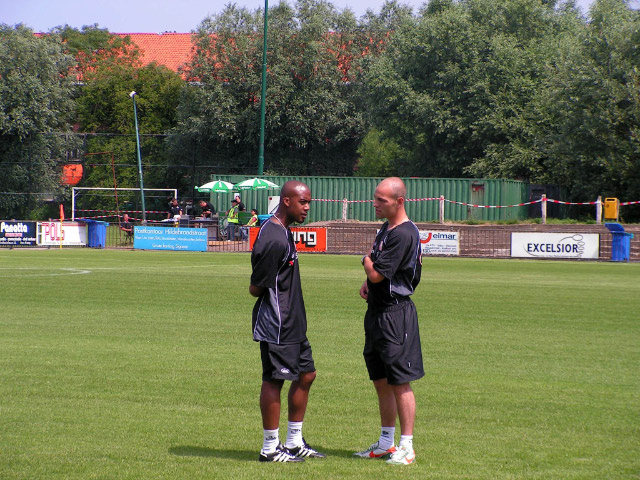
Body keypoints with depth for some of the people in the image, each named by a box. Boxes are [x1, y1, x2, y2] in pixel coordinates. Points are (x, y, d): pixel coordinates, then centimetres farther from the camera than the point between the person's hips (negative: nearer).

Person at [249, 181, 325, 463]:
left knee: (306, 374, 15)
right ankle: (270, 448, 7)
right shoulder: (274, 240, -21)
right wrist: (273, 295, 1)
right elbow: (256, 288, -17)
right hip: (276, 324, -11)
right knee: (274, 380, -2)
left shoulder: (282, 232, 12)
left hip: (293, 323, 11)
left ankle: (294, 443, 24)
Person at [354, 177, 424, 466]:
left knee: (400, 383, -5)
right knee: (381, 382, 14)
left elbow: (377, 274, -21)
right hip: (377, 312, 10)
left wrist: (367, 260, 1)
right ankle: (386, 444, 23)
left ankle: (407, 447, -1)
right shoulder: (386, 228, 13)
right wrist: (368, 282, 5)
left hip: (396, 314, -10)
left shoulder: (404, 234, -18)